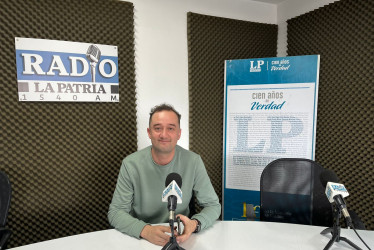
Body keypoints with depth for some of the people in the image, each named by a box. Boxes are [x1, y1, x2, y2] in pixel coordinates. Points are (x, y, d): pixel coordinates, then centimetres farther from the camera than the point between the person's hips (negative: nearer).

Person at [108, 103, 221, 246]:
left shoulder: (193, 161, -11)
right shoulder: (130, 164, -12)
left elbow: (213, 205, -4)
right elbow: (115, 212, -8)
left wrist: (194, 224, -25)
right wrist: (145, 230, -26)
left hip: (181, 238, 2)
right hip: (139, 238, -1)